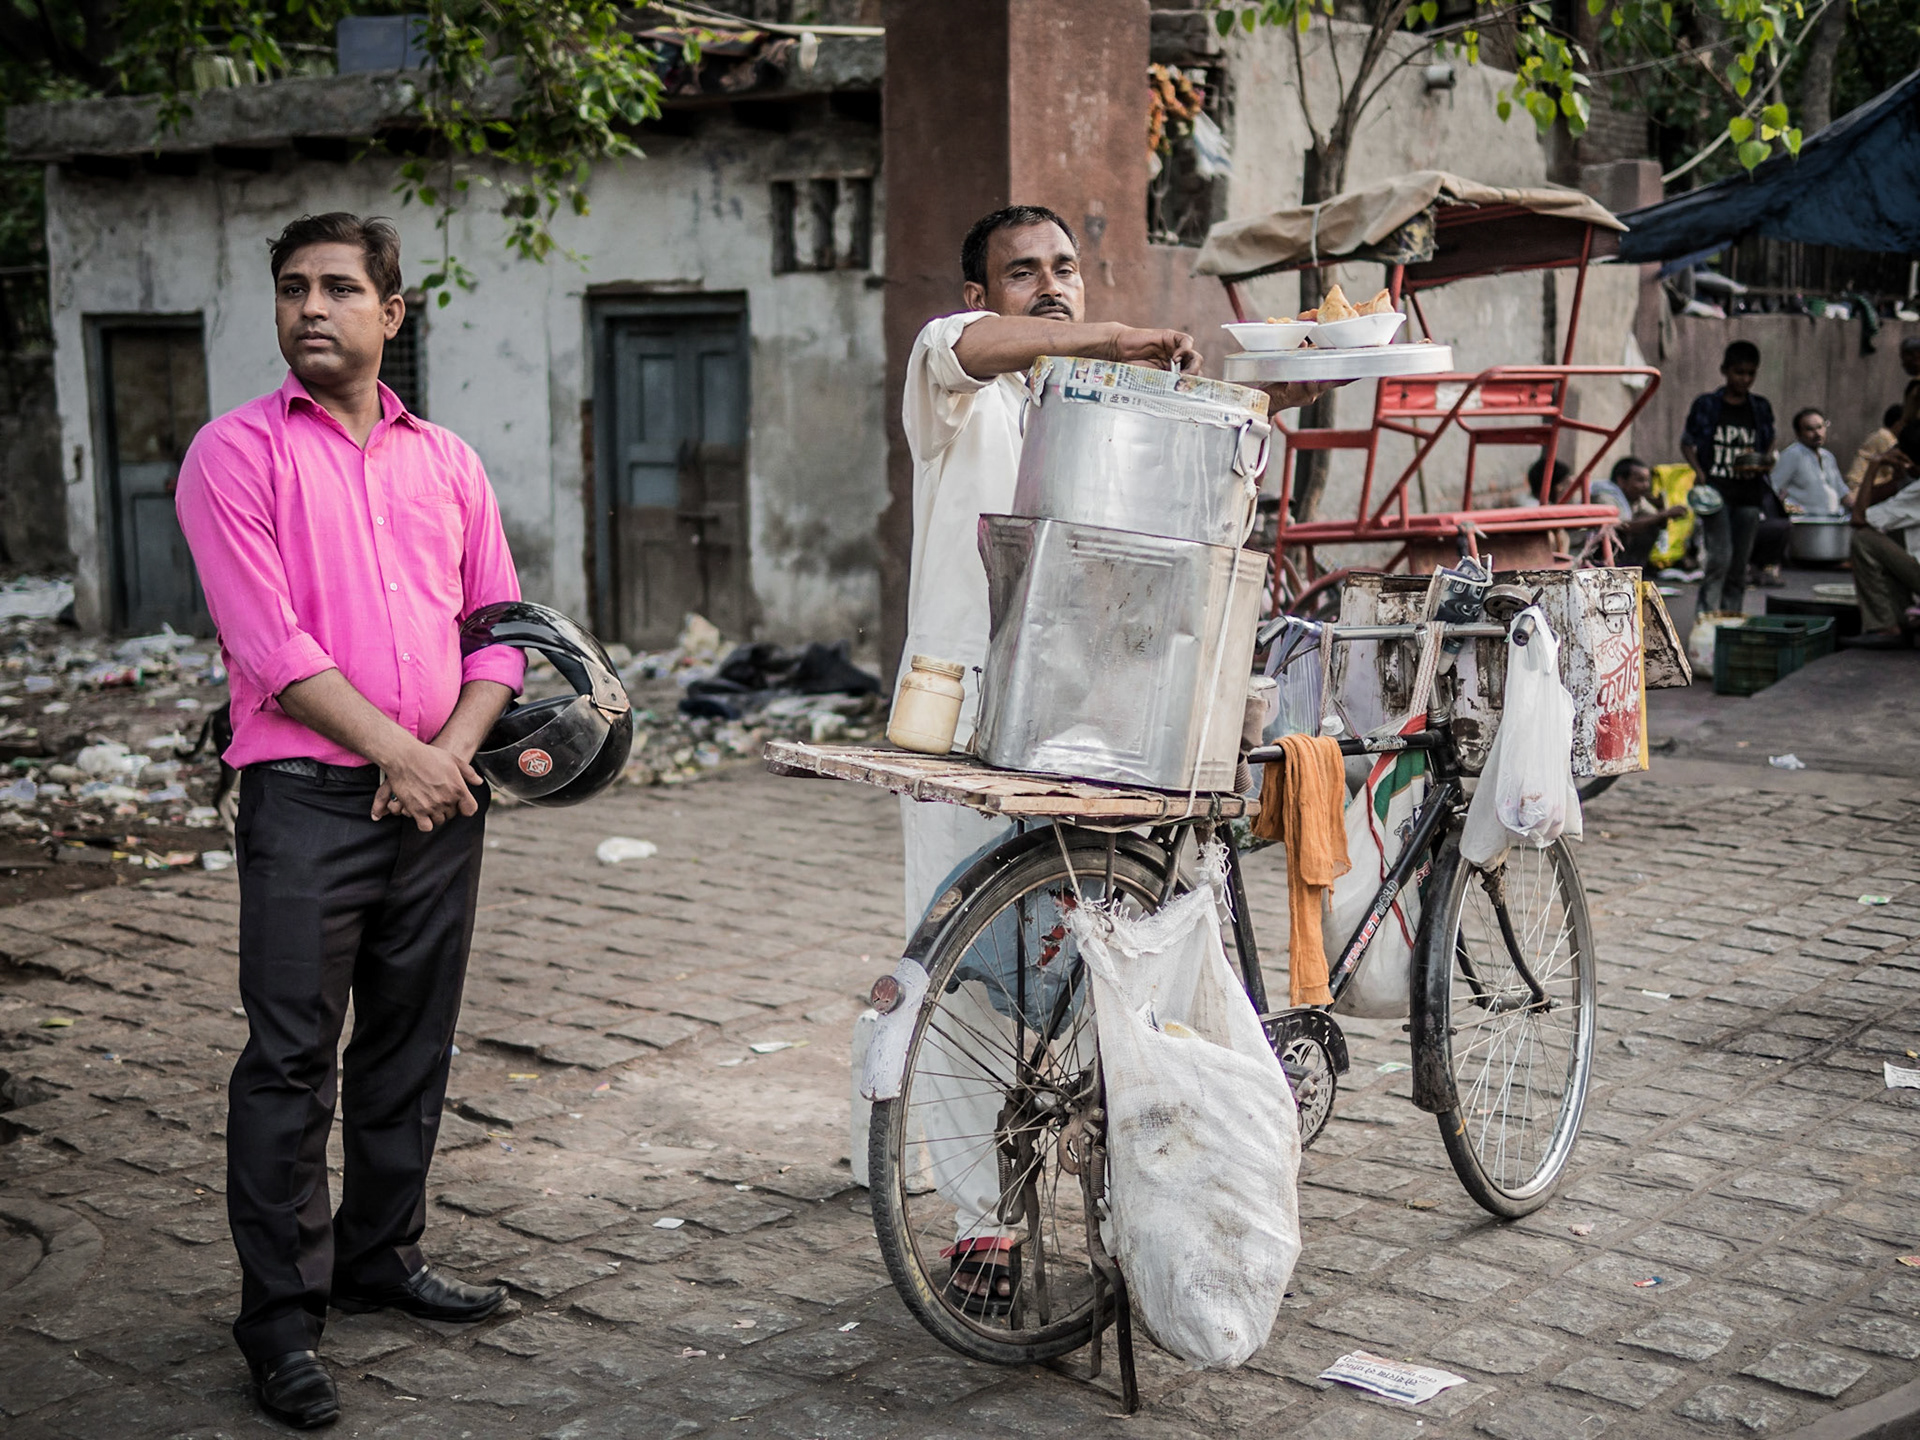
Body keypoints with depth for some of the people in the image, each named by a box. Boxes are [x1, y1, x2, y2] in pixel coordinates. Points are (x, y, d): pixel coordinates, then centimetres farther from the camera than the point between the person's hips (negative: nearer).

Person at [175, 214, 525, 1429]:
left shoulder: (446, 461, 13)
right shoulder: (238, 453, -2)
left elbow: (501, 630, 12)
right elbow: (272, 647, -10)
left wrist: (452, 750, -5)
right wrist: (397, 753, -13)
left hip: (439, 794, 5)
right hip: (309, 796, -5)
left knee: (413, 1046, 13)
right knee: (293, 1063, -3)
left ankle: (383, 1251, 29)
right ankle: (284, 1317, 6)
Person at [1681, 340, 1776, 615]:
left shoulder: (1761, 408, 10)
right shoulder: (1706, 405, 1)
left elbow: (1768, 448, 19)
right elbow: (1687, 443, 6)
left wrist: (1758, 466, -3)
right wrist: (1700, 474, -9)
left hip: (1749, 494, 4)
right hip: (1716, 491, -4)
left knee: (1740, 562, 6)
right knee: (1720, 555, -16)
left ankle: (1732, 615, 13)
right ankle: (1708, 612, -15)